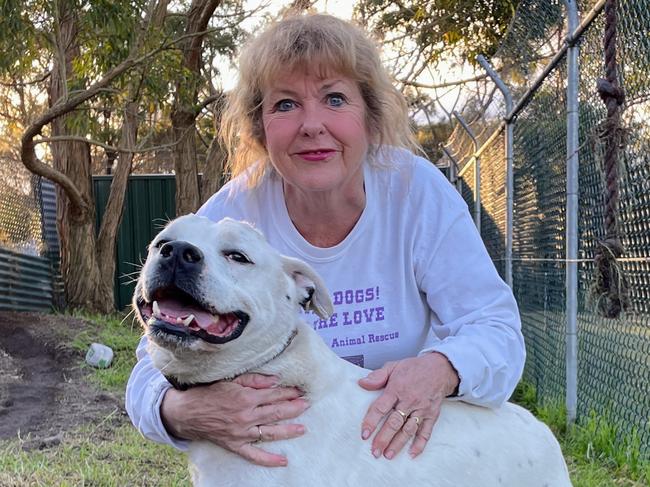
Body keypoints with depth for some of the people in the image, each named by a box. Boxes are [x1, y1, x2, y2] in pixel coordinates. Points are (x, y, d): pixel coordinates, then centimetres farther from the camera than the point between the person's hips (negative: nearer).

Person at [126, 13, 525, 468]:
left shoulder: (418, 191, -15)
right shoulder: (229, 217, -17)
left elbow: (496, 328, -13)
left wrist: (442, 367, -35)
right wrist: (183, 411, -40)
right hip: (278, 454, 0)